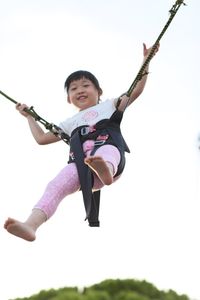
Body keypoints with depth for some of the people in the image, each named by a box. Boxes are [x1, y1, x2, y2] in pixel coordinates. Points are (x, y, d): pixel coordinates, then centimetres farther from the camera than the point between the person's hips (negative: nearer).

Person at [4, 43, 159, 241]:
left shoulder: (108, 106, 31)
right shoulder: (71, 123, 40)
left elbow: (135, 91, 21)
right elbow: (41, 138, 45)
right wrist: (29, 117, 51)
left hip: (111, 157, -2)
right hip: (80, 164, 3)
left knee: (107, 150, -41)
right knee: (56, 185, -28)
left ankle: (105, 170, -80)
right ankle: (31, 225, -52)